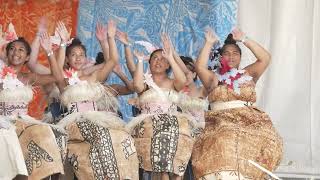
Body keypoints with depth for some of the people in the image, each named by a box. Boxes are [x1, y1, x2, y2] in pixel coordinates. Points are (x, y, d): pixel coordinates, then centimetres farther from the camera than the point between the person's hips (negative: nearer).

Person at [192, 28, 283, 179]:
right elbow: (199, 67, 0)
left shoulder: (248, 74, 19)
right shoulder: (214, 78, 18)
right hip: (220, 123, -1)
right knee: (223, 145, -30)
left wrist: (244, 40, 6)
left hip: (248, 121, 1)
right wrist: (209, 43, 4)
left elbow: (265, 58, 7)